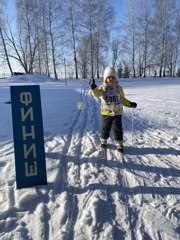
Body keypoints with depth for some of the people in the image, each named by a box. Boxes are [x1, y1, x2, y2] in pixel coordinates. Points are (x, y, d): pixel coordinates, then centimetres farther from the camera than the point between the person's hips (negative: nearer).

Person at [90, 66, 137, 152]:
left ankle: (119, 144, 16)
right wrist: (93, 87, -40)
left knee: (118, 129, 4)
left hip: (117, 112, 1)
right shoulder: (103, 87, -3)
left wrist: (130, 104, 7)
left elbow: (122, 99, 14)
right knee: (105, 128, 13)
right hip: (106, 112, -1)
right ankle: (103, 140, 35)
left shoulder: (119, 88, 4)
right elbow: (97, 94, -22)